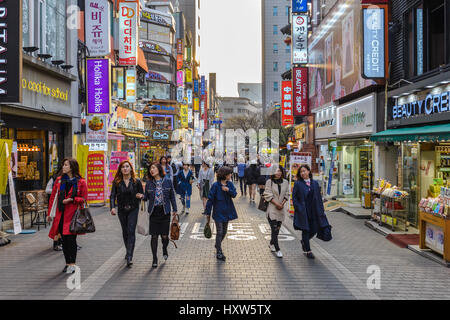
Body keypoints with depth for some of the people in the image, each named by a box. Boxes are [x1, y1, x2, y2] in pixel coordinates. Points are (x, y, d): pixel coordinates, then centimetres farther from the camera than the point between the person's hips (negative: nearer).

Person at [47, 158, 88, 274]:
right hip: (61, 214, 4)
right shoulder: (59, 180, 8)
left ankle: (72, 264, 3)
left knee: (71, 238, -7)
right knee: (64, 239, 8)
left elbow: (84, 199, 0)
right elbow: (53, 197, 11)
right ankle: (67, 263, 21)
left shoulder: (81, 182, -3)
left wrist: (72, 199, -14)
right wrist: (50, 213, 10)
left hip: (73, 213, -4)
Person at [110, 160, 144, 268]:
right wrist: (112, 207, -21)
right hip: (121, 210, 2)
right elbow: (112, 195, -5)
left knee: (131, 231, -10)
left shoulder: (136, 181, -3)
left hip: (133, 209, -2)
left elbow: (142, 194, 5)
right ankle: (128, 252, 33)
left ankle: (129, 257, -12)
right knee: (125, 232, 12)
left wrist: (140, 196, -19)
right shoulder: (116, 182, -1)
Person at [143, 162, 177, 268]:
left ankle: (164, 249, 36)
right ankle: (155, 259, 15)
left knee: (164, 235, 3)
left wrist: (174, 209, 7)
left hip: (165, 211, -1)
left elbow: (172, 196, 7)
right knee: (154, 236, 2)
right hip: (154, 212, 1)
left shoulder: (168, 182, 1)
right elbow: (146, 197, 6)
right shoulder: (149, 184, 3)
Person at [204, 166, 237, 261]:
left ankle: (217, 245, 41)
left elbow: (234, 194, -5)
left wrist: (228, 190, -24)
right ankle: (219, 253, 7)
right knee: (219, 232, -5)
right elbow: (210, 199, -11)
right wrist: (208, 212, -9)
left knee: (224, 232, 17)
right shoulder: (216, 185, -14)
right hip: (218, 212, -6)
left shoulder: (230, 184, 3)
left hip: (227, 212, 6)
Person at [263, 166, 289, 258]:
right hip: (272, 209, -4)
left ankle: (271, 244, 33)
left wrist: (282, 203, -7)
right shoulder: (269, 182, -5)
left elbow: (287, 194, 8)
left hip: (281, 209, 4)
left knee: (277, 229, 12)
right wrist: (277, 204, -13)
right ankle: (277, 250, -1)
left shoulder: (285, 182, 6)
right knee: (274, 229, -7)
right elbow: (268, 195, -9)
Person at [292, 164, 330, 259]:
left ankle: (304, 241, 36)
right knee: (305, 230, 3)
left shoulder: (315, 183, 8)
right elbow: (294, 198, -4)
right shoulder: (298, 184, -4)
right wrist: (298, 209, -12)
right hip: (303, 211, -4)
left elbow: (319, 197, 10)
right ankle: (308, 251, 17)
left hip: (314, 211, 4)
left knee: (314, 229, 7)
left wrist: (321, 210, 5)